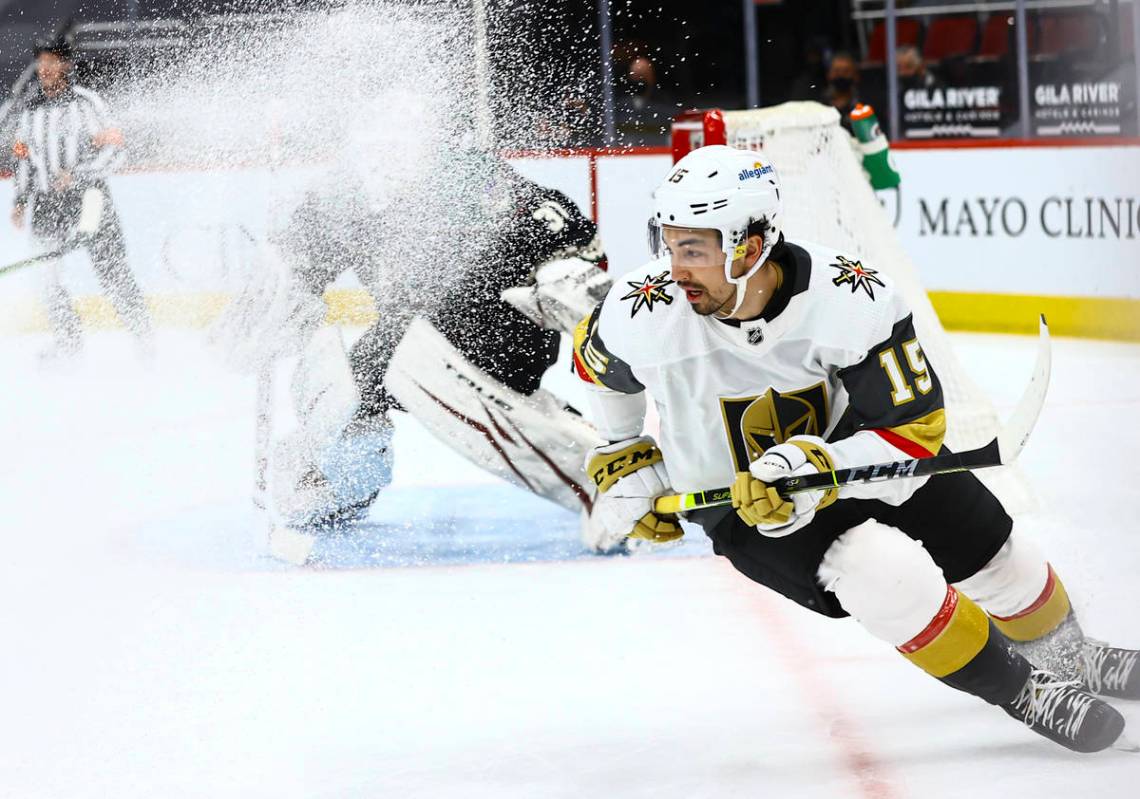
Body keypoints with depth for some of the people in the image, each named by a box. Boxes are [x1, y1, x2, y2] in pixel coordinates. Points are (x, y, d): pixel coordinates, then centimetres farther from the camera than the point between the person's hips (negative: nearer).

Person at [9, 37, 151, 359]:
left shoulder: (87, 102, -6)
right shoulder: (31, 110, 13)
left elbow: (112, 148, -10)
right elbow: (24, 158, 20)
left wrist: (76, 174, -20)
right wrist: (20, 201, 13)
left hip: (87, 194, -5)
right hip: (47, 202, 5)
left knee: (110, 267, -7)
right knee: (47, 274, -2)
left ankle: (143, 334, 5)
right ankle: (68, 339, 10)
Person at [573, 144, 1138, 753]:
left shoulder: (849, 298, -31)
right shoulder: (642, 318, -27)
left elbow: (916, 429, -28)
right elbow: (597, 362, -1)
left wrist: (817, 469, -41)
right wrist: (623, 459, 3)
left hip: (852, 450, 2)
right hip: (734, 497, -2)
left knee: (994, 556, 12)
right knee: (884, 571, -27)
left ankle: (1064, 653, 47)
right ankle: (1026, 692, -6)